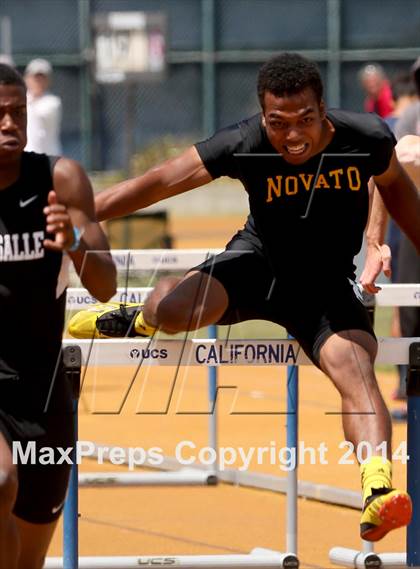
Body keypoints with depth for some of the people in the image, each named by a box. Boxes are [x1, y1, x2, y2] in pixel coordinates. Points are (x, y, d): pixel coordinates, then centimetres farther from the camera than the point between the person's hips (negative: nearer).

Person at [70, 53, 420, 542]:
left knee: (354, 369, -27)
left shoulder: (367, 139, -19)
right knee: (175, 309, -28)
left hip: (327, 286, 1)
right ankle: (141, 322, 11)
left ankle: (377, 494, -40)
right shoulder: (243, 147, -24)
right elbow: (156, 184, -17)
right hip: (259, 264, -1)